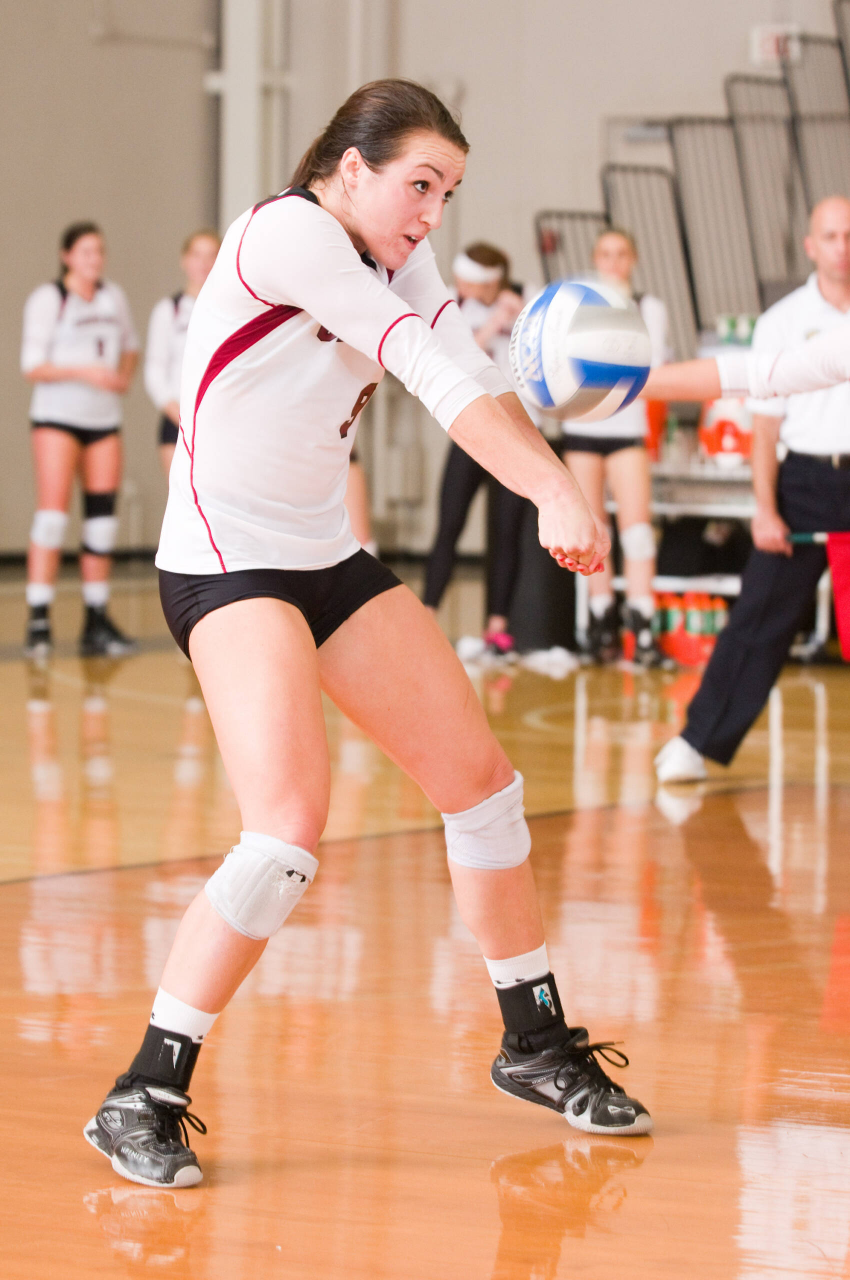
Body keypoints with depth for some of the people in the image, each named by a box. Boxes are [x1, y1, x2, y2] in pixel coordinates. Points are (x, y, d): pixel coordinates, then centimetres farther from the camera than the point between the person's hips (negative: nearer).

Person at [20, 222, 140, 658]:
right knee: (53, 514, -14)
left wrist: (124, 378, 5)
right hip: (57, 416, -6)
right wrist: (83, 372, -22)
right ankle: (38, 622, -14)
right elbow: (32, 366, -10)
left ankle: (97, 622, 9)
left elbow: (129, 346, 25)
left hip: (104, 418, 6)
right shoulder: (46, 300, -6)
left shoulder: (113, 297, 10)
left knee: (102, 520, 4)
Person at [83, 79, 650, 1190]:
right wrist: (556, 488, -32)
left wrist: (556, 496, -28)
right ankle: (145, 1098, -13)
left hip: (328, 556, 9)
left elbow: (471, 378, -11)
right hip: (226, 561, -9)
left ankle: (537, 1046, 27)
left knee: (481, 780, 10)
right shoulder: (285, 233, -18)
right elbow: (432, 370, -26)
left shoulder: (401, 266, 6)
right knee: (289, 827, -23)